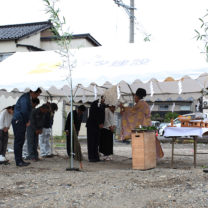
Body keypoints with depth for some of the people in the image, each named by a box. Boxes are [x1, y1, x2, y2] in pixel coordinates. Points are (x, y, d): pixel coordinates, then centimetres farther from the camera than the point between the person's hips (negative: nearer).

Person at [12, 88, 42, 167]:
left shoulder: (28, 98, 16)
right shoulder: (25, 98, -16)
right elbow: (24, 111, -22)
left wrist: (27, 121, 9)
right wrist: (27, 122, -10)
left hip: (22, 122, 10)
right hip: (18, 122, -10)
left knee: (21, 141, 11)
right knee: (18, 141, -7)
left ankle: (20, 160, 16)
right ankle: (18, 161, -5)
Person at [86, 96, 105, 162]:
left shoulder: (103, 105, 8)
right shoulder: (94, 104, -12)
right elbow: (93, 115, -16)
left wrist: (102, 123, -3)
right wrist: (99, 124, -12)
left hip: (98, 126, 6)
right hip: (91, 125, -6)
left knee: (96, 141, 5)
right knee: (91, 141, -5)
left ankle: (96, 157, 9)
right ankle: (91, 157, -3)